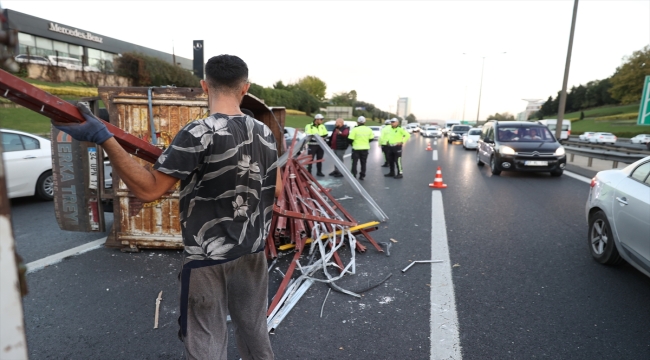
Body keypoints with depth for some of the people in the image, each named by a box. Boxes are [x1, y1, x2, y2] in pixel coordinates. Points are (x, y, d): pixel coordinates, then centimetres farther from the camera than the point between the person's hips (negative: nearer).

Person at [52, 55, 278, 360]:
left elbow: (149, 189, -21)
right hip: (253, 252, 6)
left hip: (209, 258, -5)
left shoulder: (199, 133, -20)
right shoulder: (265, 134, -1)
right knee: (253, 330, 23)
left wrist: (103, 138, -20)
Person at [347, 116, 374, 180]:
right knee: (363, 163, 13)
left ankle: (354, 175, 1)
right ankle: (362, 176, 16)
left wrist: (353, 143, 7)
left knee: (354, 162, 5)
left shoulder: (355, 129, -13)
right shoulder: (368, 129, 1)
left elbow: (350, 139, -14)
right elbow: (371, 139, 7)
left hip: (356, 148, -3)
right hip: (365, 148, 4)